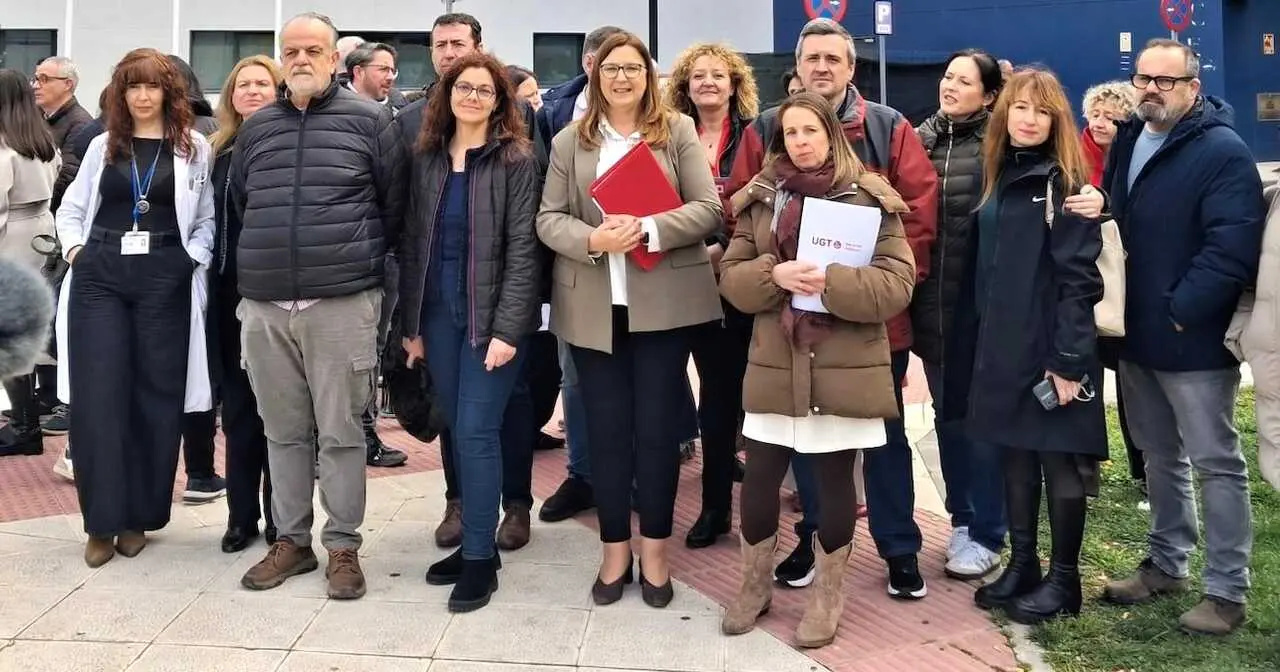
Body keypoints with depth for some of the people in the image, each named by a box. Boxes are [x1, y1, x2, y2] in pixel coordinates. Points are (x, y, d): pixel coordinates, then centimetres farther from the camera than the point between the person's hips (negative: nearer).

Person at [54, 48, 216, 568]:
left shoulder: (194, 147, 5)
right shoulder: (103, 145, 13)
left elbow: (208, 218, 5)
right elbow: (70, 208, 19)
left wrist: (192, 260, -8)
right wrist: (76, 250, 3)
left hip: (165, 278, -2)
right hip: (99, 274, 2)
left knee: (155, 395, 2)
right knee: (98, 395, -4)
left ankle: (138, 516, 13)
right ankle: (101, 519, 5)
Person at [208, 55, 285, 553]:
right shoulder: (220, 152, 13)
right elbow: (211, 222, 15)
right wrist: (212, 281, 8)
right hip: (232, 291, 5)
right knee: (238, 404, 9)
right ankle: (242, 514, 18)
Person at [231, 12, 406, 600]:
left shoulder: (369, 121, 0)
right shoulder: (255, 128, 12)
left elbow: (394, 203, 4)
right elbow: (238, 204, 23)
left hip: (342, 304, -4)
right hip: (264, 306, 4)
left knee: (340, 433, 1)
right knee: (283, 431, 12)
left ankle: (343, 547, 13)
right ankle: (290, 541, 24)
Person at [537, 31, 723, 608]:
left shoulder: (678, 131, 5)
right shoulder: (569, 142, 9)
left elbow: (707, 209, -2)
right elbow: (548, 219, 3)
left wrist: (648, 230, -17)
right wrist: (592, 239, -17)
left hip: (664, 303, -1)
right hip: (593, 308, 2)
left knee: (656, 427, 5)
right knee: (605, 429, 8)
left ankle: (654, 551, 19)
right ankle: (615, 549, 20)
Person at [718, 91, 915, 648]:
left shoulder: (871, 199, -2)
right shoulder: (759, 199, 8)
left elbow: (897, 284, -9)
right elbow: (731, 278, 4)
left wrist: (830, 282, -22)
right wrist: (774, 274, -16)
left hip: (846, 367, -2)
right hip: (775, 363, 3)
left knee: (835, 481, 8)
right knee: (759, 478, 7)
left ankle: (827, 596, 26)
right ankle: (755, 585, 29)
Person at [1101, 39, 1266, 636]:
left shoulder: (1223, 152, -13)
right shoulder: (1127, 142, 12)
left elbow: (1231, 247, -21)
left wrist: (1179, 312, -20)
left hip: (1193, 339, -7)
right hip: (1137, 334, 8)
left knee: (1217, 464, 3)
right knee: (1159, 456, 18)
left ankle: (1227, 592, 13)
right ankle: (1166, 563, 32)